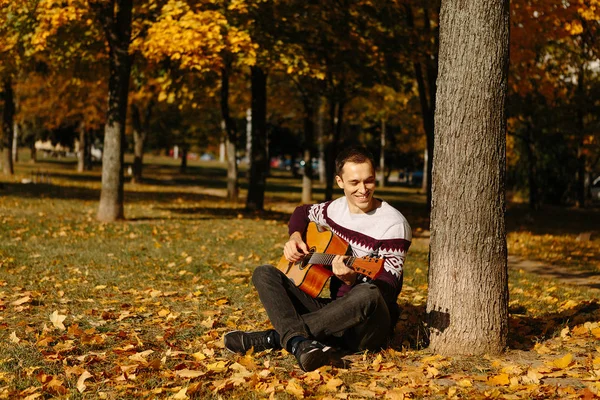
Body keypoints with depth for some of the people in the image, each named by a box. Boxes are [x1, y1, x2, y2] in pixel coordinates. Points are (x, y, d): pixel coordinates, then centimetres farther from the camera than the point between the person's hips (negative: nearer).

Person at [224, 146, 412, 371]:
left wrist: (351, 280, -35)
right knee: (263, 274, -6)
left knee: (368, 295, -41)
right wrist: (295, 237, 8)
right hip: (334, 310, 6)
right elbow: (302, 213, 30)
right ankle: (300, 342, -35)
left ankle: (277, 337, -28)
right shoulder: (336, 208, 7)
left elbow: (386, 292, -16)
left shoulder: (394, 225, -12)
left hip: (369, 329, -6)